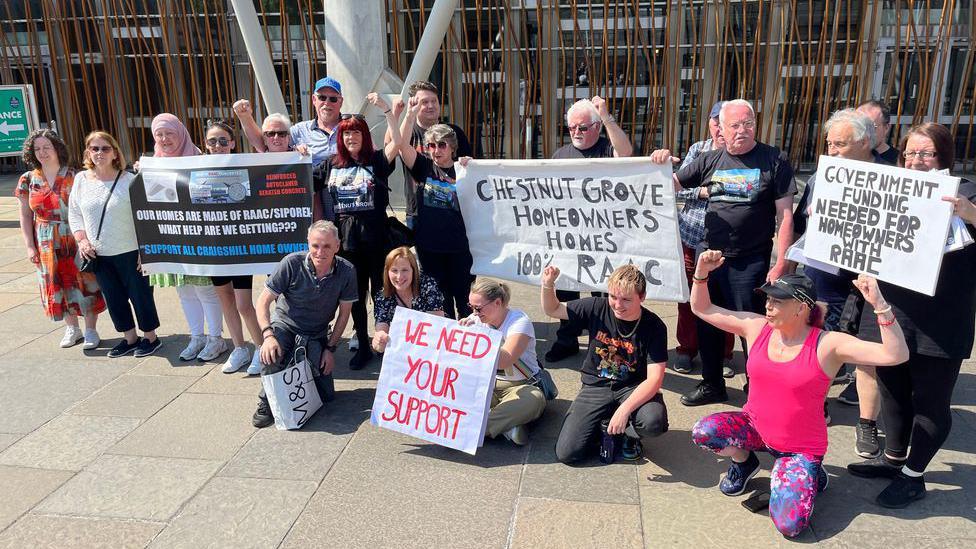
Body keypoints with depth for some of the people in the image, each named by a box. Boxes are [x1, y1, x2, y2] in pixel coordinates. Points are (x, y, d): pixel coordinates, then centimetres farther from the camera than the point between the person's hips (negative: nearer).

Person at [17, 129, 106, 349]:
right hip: (47, 245, 3)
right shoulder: (28, 180, 4)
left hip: (75, 240, -3)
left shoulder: (73, 177, -4)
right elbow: (26, 216, 7)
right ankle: (72, 328, 26)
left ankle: (91, 330, 12)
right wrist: (30, 246, 1)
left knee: (84, 282, 0)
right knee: (57, 286, 10)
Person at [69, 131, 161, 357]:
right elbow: (74, 214, 10)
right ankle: (129, 337, 29)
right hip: (98, 255, 5)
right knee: (114, 297, 14)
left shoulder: (129, 180, -10)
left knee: (140, 294, 5)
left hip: (130, 252, -5)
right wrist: (82, 239, -4)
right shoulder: (81, 179, 3)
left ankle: (150, 337, 22)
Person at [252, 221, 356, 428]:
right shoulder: (292, 264, -22)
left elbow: (344, 313, -4)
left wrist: (331, 348, -6)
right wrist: (268, 334, -30)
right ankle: (266, 402, -8)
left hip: (317, 335, 2)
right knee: (271, 354, -35)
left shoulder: (346, 272, -17)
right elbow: (263, 301, -15)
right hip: (285, 325, -2)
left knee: (324, 395, -1)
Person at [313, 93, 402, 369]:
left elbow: (398, 141, -17)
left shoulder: (377, 161, -2)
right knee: (355, 296, 12)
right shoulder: (330, 165, 8)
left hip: (376, 238, -3)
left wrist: (385, 108, -23)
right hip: (346, 239, 3)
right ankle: (363, 346, 24)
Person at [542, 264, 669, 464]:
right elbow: (553, 310, 5)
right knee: (566, 453, -15)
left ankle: (628, 432, 3)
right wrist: (548, 285, -16)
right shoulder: (597, 308, -9)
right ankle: (605, 427, 16)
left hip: (633, 388, -1)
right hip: (596, 387, 1)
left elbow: (654, 379, -20)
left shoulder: (654, 326, -14)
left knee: (654, 422, -35)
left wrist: (624, 410, -33)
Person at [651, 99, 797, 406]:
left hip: (750, 263, -4)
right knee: (707, 323, 15)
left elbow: (785, 216, -6)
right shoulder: (710, 160, 6)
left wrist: (781, 264, -12)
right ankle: (712, 385, 34)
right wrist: (661, 164, -9)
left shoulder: (774, 161, -5)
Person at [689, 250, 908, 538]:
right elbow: (702, 309, 1)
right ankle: (743, 461, 9)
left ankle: (808, 473, 14)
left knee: (789, 524, -21)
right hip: (754, 427, 4)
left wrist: (879, 304, -37)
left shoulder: (827, 345, -18)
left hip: (800, 447, -3)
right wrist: (702, 272, -16)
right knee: (703, 431, -26)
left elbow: (895, 355, -26)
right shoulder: (756, 327, -8)